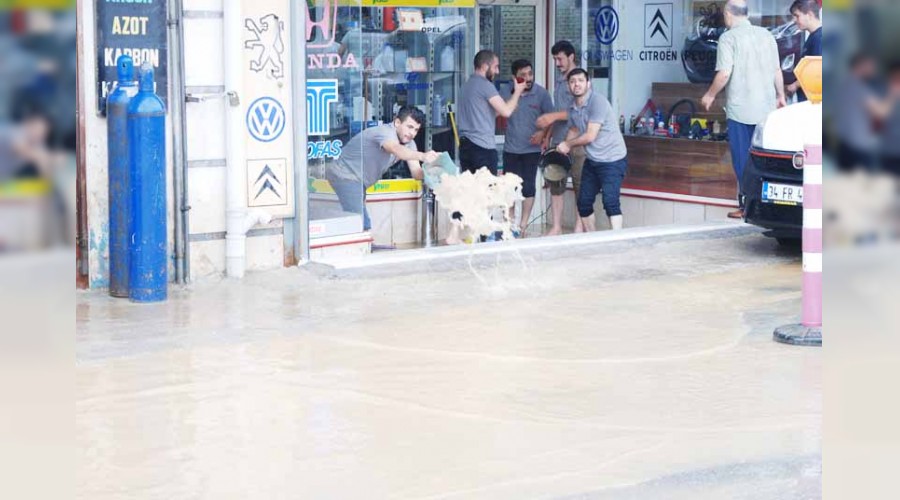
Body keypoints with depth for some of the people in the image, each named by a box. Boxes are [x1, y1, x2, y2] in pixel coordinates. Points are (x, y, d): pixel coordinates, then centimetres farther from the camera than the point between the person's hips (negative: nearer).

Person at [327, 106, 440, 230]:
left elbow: (416, 172, -7)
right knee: (360, 226, -18)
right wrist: (422, 156, -66)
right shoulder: (385, 132, -25)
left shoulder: (408, 143, 3)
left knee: (365, 227, 12)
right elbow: (396, 149, -49)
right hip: (346, 177, -10)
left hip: (358, 182, 10)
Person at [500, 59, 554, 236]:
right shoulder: (508, 93, -2)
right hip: (511, 149, 2)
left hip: (532, 149, -2)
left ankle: (523, 225, 14)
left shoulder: (541, 93, -7)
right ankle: (509, 222, 21)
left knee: (528, 187, 1)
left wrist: (543, 132, -18)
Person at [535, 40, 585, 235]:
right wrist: (547, 136, 18)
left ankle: (579, 228, 5)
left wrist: (553, 116, -23)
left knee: (579, 184, -1)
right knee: (555, 183, 7)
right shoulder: (559, 79, 15)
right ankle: (556, 227, 12)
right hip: (558, 140, 8)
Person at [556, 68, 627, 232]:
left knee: (610, 202, -21)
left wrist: (568, 144, -5)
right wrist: (563, 147, 4)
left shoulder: (597, 101, -18)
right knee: (583, 203, 9)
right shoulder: (573, 108, 5)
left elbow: (590, 136, -20)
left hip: (612, 159, -8)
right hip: (592, 161, 8)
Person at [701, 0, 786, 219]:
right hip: (767, 108, 5)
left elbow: (724, 74, -15)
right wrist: (781, 96, 24)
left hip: (740, 109, -5)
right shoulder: (766, 35, 8)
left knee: (743, 160, 2)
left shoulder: (728, 38, -9)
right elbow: (777, 70, 12)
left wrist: (710, 95, -1)